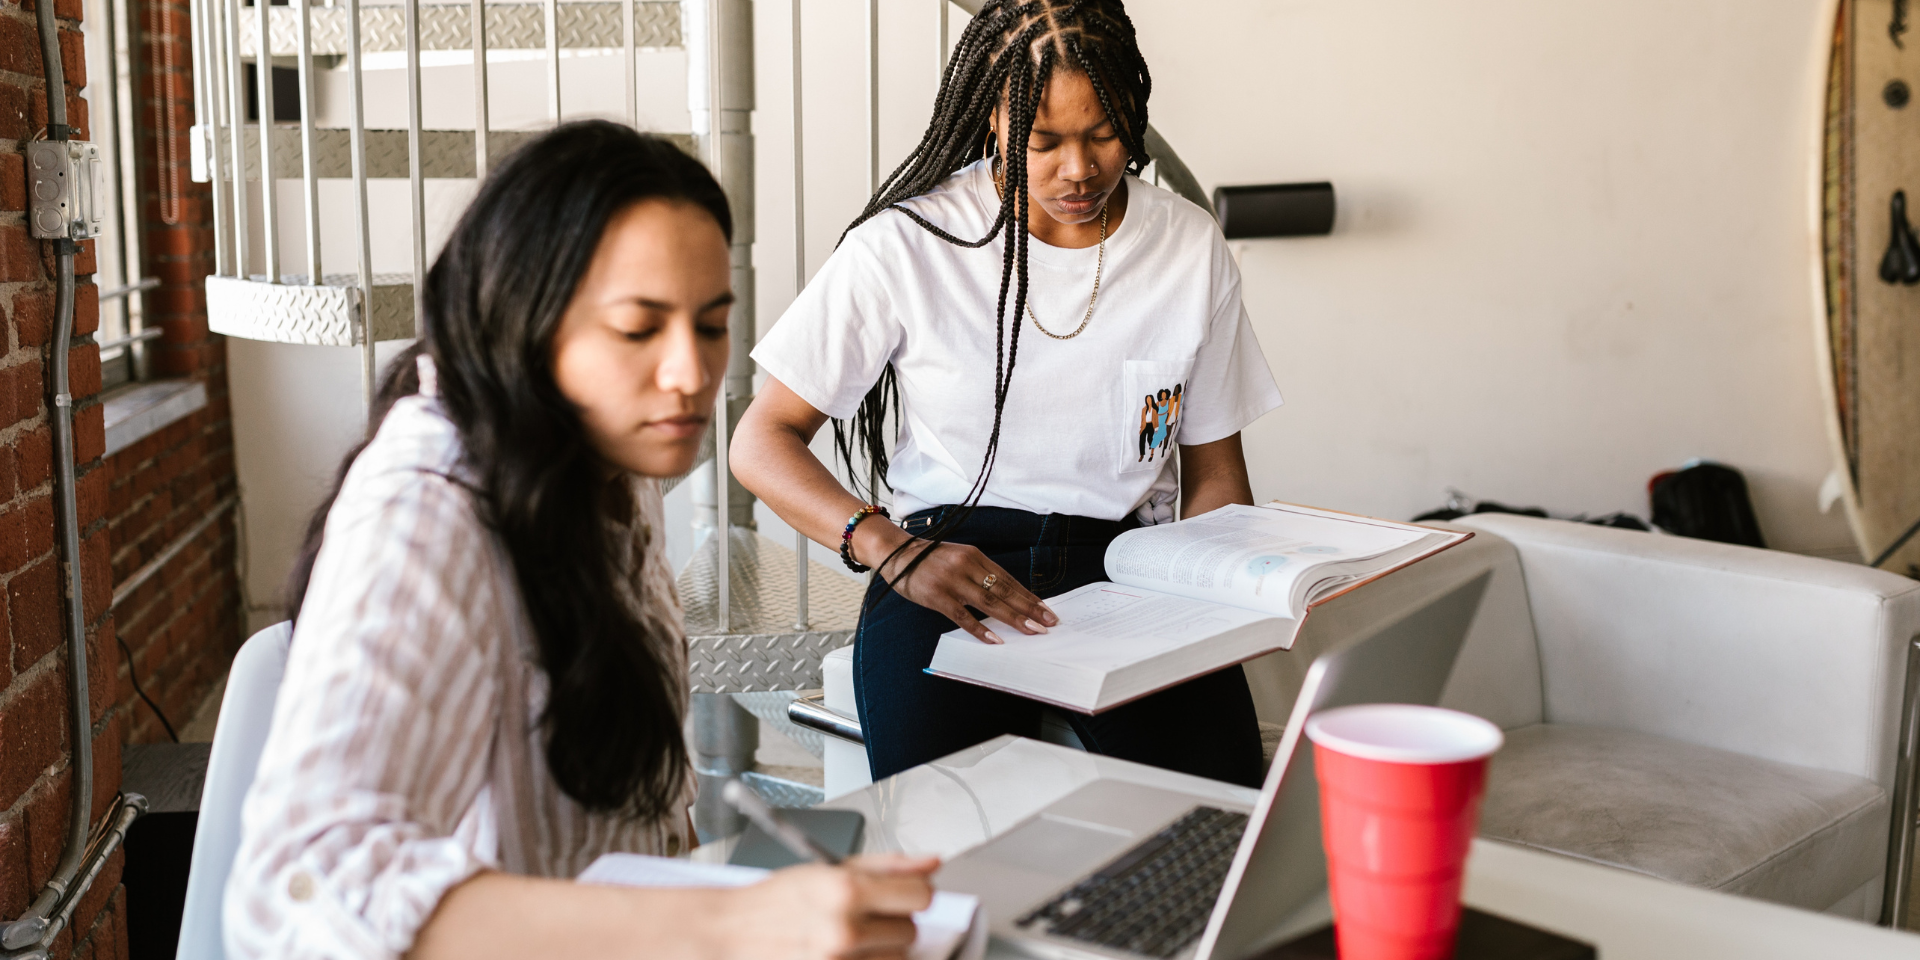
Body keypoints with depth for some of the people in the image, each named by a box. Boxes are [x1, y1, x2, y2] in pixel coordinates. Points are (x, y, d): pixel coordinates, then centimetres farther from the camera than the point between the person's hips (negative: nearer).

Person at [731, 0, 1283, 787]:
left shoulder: (1191, 249, 7)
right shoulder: (907, 243, -3)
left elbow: (1214, 471, 15)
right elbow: (762, 441, -2)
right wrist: (894, 552, -20)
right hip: (949, 557, -3)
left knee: (1215, 781, -25)